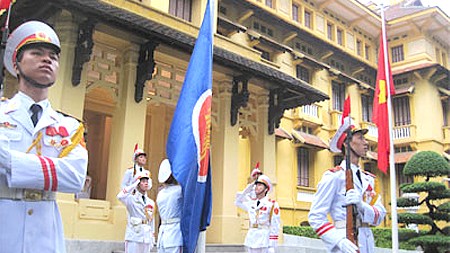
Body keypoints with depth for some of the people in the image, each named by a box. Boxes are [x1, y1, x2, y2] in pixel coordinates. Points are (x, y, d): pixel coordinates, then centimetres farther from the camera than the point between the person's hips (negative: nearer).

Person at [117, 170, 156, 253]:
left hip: (146, 238, 5)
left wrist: (152, 239, 14)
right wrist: (134, 185, -16)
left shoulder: (151, 202, 11)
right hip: (134, 237, -5)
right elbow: (120, 196, -26)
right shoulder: (131, 199, -4)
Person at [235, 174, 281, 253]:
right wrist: (247, 189, 9)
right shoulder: (252, 203, 10)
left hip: (264, 243, -6)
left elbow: (275, 227, -9)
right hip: (251, 242, 6)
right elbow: (238, 202, 23)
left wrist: (272, 246, -14)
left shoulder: (272, 205, -7)